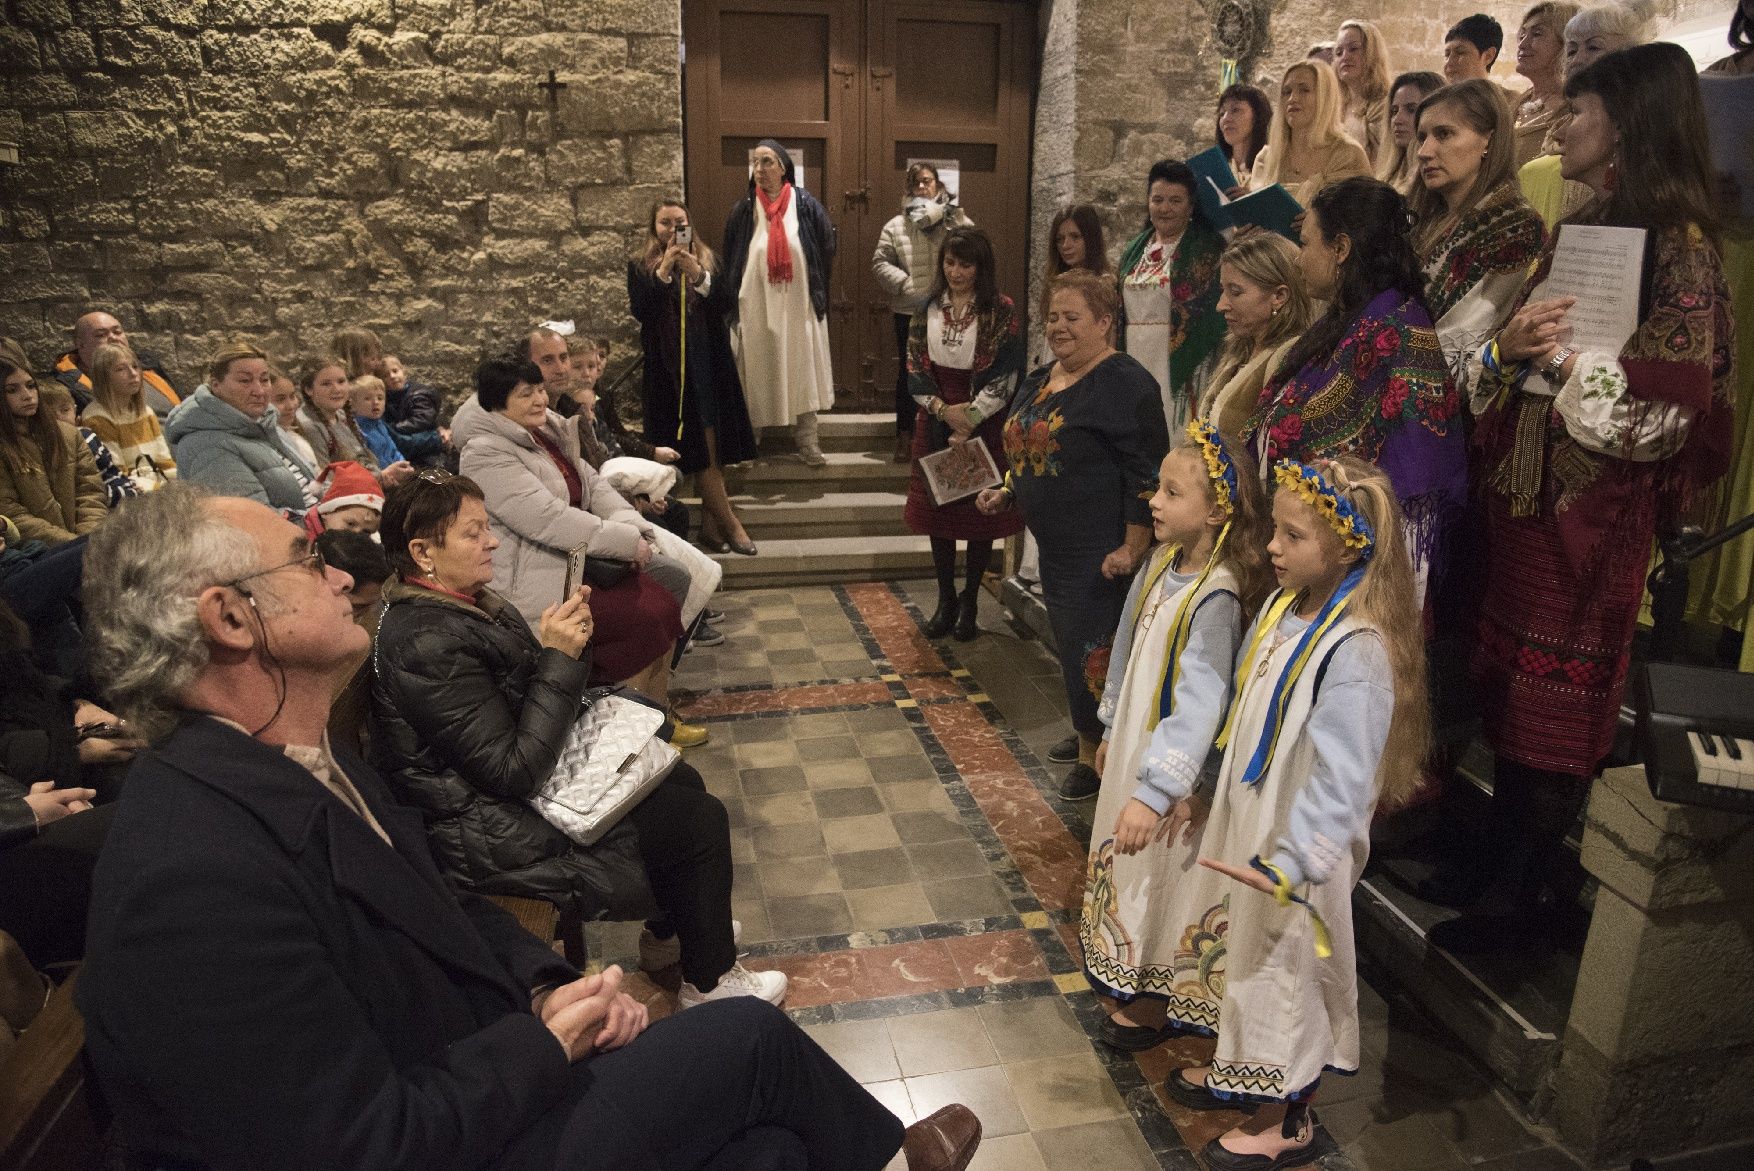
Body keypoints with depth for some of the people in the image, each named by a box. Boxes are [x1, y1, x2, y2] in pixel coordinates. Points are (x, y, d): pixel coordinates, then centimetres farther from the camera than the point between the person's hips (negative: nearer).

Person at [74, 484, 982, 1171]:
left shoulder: (310, 764, 1)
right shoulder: (198, 876, -30)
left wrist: (548, 985, -4)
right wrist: (549, 1039, -15)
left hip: (490, 1079, 8)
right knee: (748, 1038, -4)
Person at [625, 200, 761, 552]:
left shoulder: (708, 260, 11)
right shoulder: (640, 268, 5)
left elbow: (729, 302, -1)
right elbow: (640, 311, -9)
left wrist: (699, 276, -16)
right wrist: (664, 272, -16)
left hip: (711, 366, 3)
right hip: (669, 370, -3)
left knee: (715, 449, 2)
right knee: (700, 451, -7)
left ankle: (710, 526, 11)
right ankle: (731, 523, -3)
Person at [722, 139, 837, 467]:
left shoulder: (806, 205, 0)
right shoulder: (743, 210, 4)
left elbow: (827, 252, 3)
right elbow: (730, 261, 7)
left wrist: (819, 295, -1)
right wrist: (732, 304, 1)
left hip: (798, 305, -1)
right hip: (755, 307, 1)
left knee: (802, 371, 2)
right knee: (756, 374, 4)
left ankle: (807, 441, 8)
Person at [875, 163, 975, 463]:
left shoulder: (957, 221, 2)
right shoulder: (896, 225, 5)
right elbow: (880, 262, 1)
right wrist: (906, 284, -11)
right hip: (909, 313, 1)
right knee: (908, 373, 8)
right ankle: (905, 434, 20)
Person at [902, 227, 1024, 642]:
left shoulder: (1001, 311, -7)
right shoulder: (929, 306, 4)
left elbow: (1004, 377, -10)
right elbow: (914, 363, 3)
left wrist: (969, 420, -16)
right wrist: (943, 409, -11)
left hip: (984, 424, -3)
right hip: (935, 419, 3)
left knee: (981, 511, 3)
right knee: (937, 509, 8)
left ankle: (970, 603, 17)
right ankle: (945, 600, 21)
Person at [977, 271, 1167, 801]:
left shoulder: (1123, 383, -14)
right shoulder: (1039, 382, 13)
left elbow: (1147, 473, -18)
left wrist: (1132, 548, -22)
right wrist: (1006, 493, 8)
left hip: (1101, 552, -9)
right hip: (1054, 545, 9)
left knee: (1091, 652, -4)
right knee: (1071, 647, 16)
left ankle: (1098, 757, 13)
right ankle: (1088, 744, 31)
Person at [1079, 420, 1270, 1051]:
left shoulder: (1216, 597, -29)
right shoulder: (1162, 564, -2)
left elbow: (1200, 704, -34)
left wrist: (1155, 791, -39)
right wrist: (1112, 729, 19)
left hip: (1172, 765, -8)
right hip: (1133, 747, 8)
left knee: (1161, 876, 11)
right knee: (1123, 862, 24)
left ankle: (1155, 1001, 33)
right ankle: (1123, 969, 48)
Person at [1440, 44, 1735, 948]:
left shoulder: (1679, 247, -11)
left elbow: (1668, 407, -16)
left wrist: (1561, 359, -18)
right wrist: (1507, 348, -9)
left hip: (1597, 510, -7)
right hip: (1521, 493, 7)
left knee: (1559, 700, 3)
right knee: (1508, 683, 14)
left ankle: (1515, 895, 16)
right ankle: (1496, 849, 30)